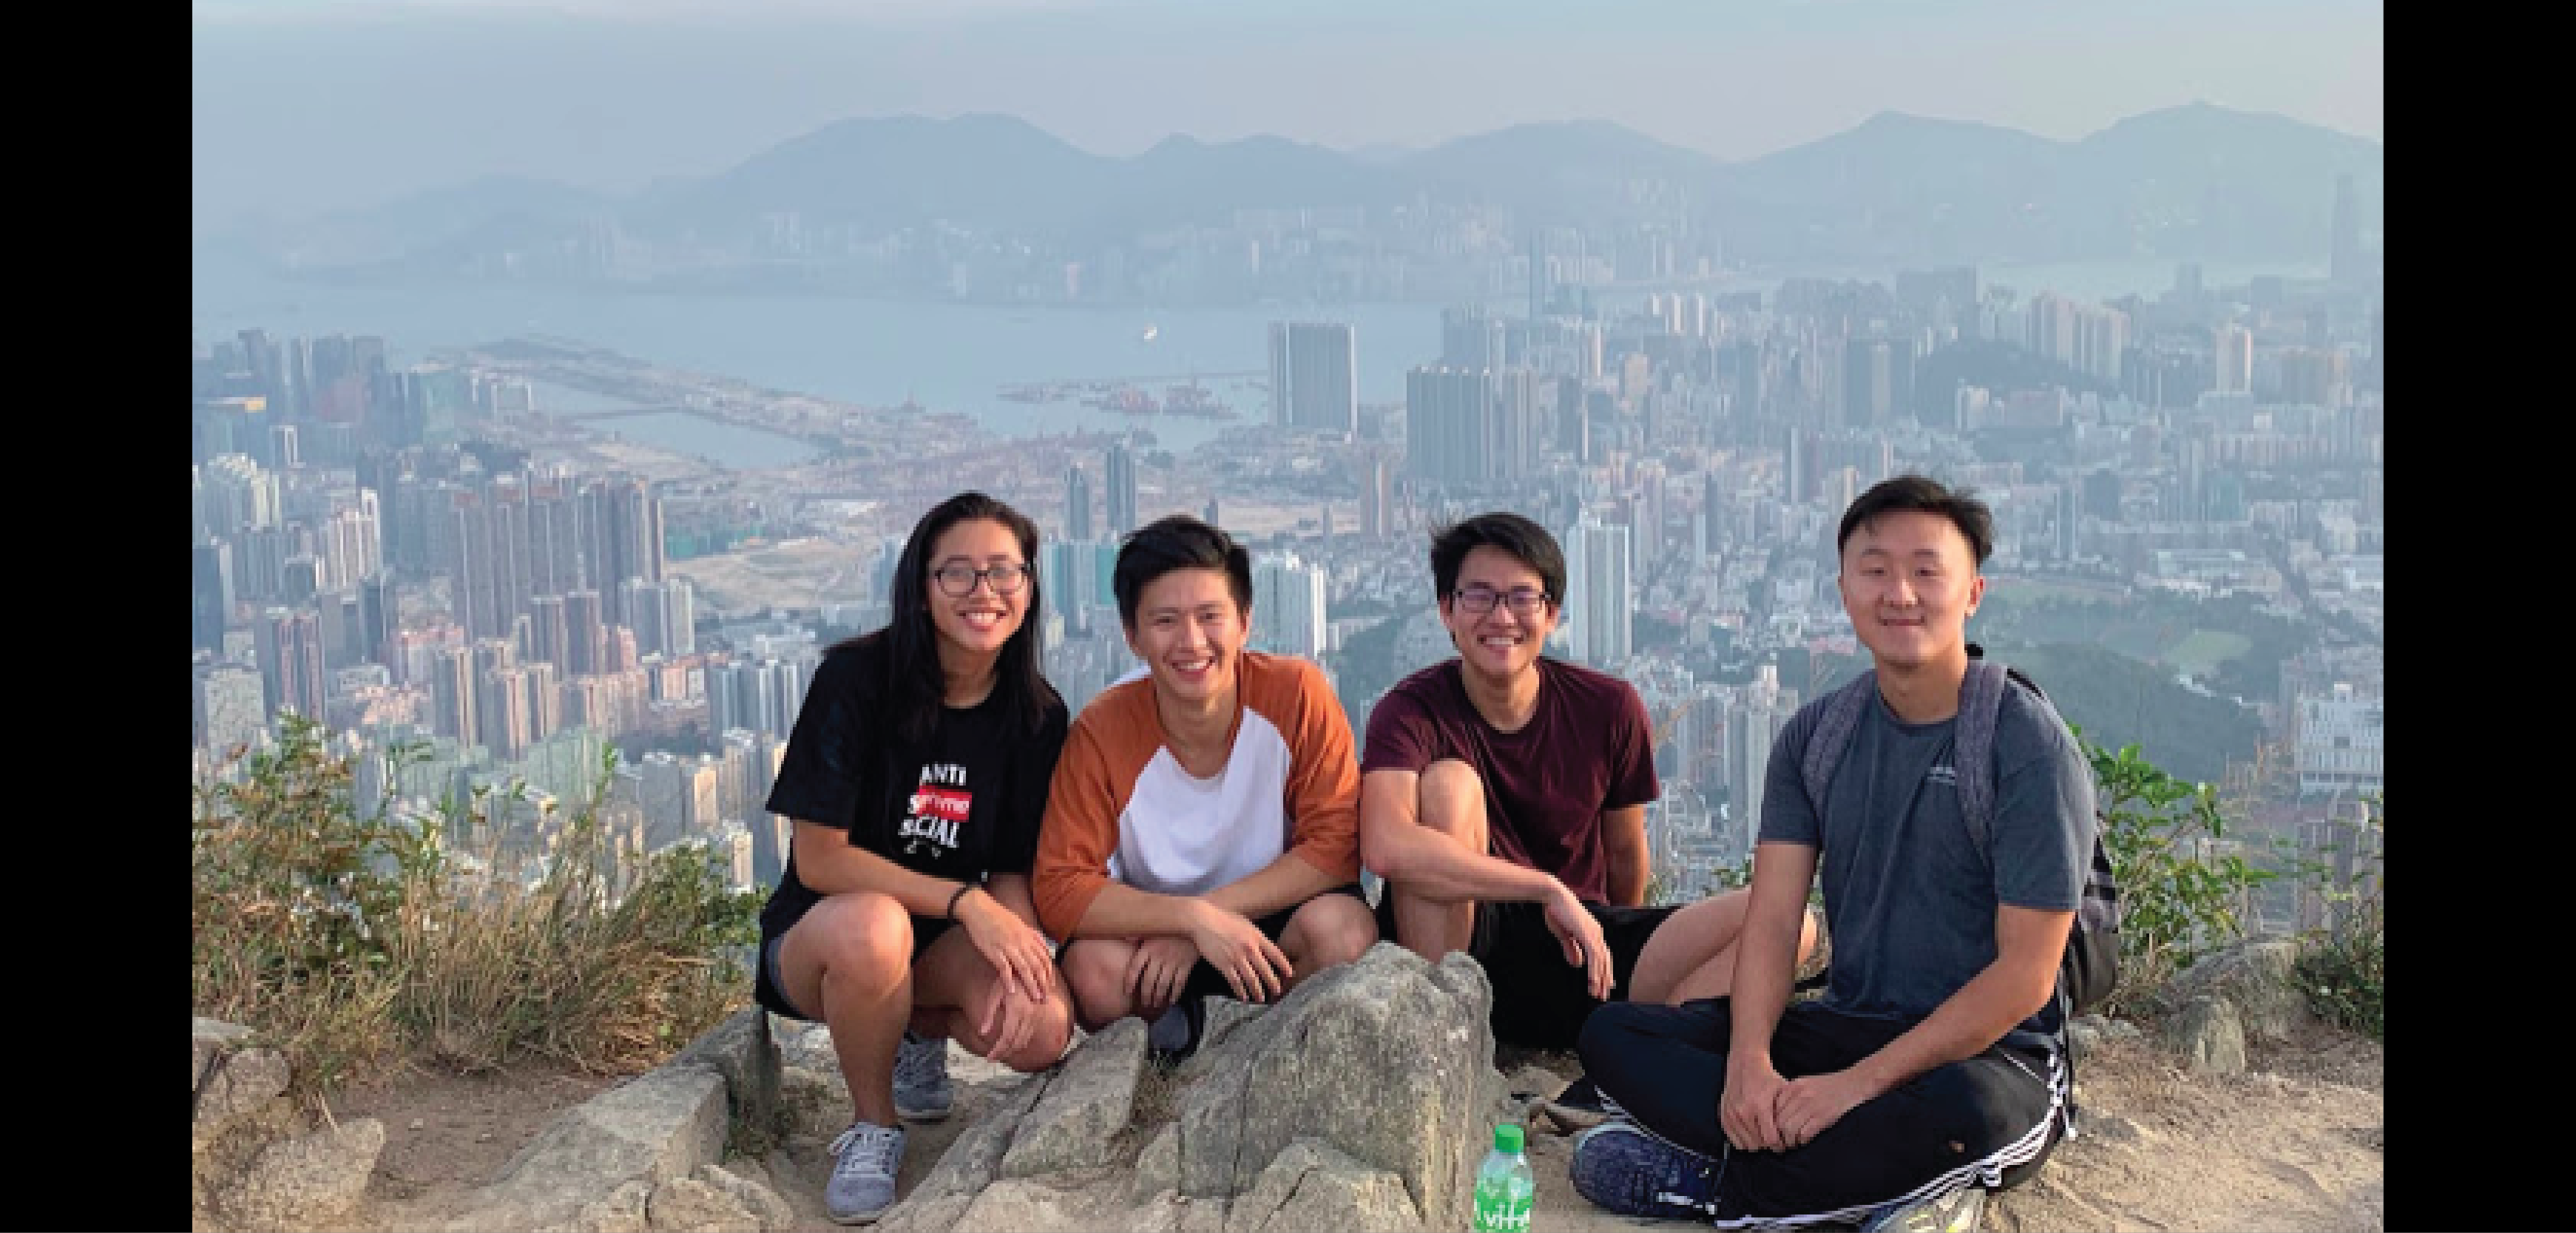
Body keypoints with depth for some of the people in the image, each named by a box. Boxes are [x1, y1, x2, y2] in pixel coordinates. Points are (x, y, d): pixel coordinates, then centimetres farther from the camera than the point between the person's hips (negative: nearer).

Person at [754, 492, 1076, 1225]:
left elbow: (1014, 869, 0)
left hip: (945, 944, 4)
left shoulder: (1038, 716, -5)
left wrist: (1018, 946, -23)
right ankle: (873, 1127, -10)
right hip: (817, 938, -3)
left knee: (1043, 1031, -27)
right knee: (871, 925, -40)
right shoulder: (856, 678, -17)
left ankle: (920, 1034, 11)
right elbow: (818, 858, -19)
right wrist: (966, 901, -27)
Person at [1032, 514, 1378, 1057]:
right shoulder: (1101, 732, -16)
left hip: (1269, 925, 0)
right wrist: (1194, 918, -32)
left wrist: (1209, 910, -24)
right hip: (1153, 930, 0)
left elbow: (1335, 845, -16)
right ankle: (1173, 1027, 5)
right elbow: (1060, 889, -20)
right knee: (1093, 967, -31)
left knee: (1343, 930, -31)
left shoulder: (1298, 693, -16)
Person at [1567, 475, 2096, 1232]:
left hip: (1988, 1056, -5)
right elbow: (1772, 919, -2)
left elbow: (2025, 977, -15)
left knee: (1968, 1113, -41)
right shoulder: (1816, 736, 5)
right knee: (1613, 1036, -12)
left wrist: (1858, 1083, -22)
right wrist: (1750, 1060, -22)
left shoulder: (2032, 748, -11)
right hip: (1844, 1026, 5)